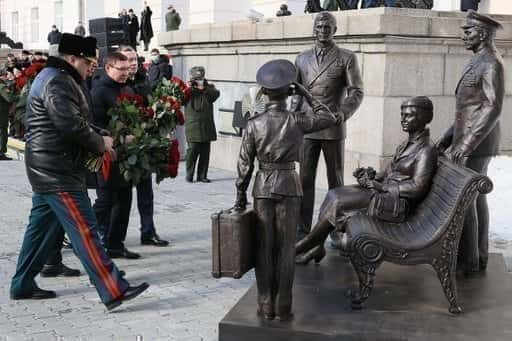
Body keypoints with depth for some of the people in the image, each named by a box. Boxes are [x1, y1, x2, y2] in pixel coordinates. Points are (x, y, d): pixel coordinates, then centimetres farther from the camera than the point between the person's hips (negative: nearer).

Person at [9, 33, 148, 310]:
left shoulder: (52, 78, 19)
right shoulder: (58, 82, -15)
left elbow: (69, 122, 20)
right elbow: (72, 125, -24)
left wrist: (97, 141, 7)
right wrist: (100, 143, -9)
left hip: (47, 172, 11)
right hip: (59, 173, -11)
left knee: (41, 228, 16)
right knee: (85, 231, -12)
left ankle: (23, 285, 24)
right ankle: (114, 292, -12)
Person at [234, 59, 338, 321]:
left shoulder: (254, 124, -5)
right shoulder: (297, 121, -8)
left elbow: (245, 164, -2)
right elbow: (329, 119, 7)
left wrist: (240, 196, 7)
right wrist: (308, 96, 10)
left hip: (263, 187, 1)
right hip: (289, 186, 0)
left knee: (264, 248, 9)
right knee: (285, 249, 6)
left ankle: (266, 306, 14)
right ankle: (283, 308, 12)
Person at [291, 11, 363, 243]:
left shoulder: (347, 58, 2)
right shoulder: (302, 59, 13)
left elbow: (356, 92, -4)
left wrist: (342, 114, -20)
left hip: (333, 129, -3)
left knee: (335, 180, 5)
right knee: (305, 180, 2)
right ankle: (303, 230, 7)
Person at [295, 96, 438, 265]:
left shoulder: (426, 149, -12)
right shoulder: (406, 145, 16)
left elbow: (418, 187, -20)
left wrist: (381, 186, -19)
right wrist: (371, 175, -3)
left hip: (398, 202, -9)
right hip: (384, 192, 9)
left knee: (338, 202, -19)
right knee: (333, 194, -7)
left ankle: (307, 243, -4)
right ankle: (317, 247, -10)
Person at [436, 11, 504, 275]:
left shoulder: (491, 63, -15)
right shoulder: (477, 63, 16)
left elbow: (493, 108, -23)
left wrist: (466, 143, -26)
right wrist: (449, 137, 16)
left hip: (476, 143, -10)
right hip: (469, 141, 10)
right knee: (475, 198, 12)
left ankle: (468, 261, 1)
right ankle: (479, 256, 19)